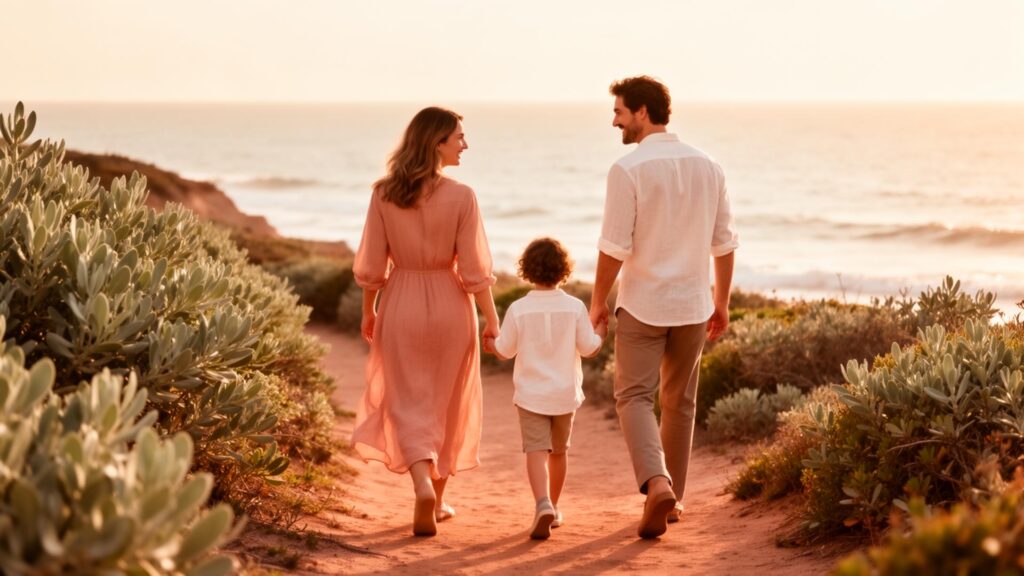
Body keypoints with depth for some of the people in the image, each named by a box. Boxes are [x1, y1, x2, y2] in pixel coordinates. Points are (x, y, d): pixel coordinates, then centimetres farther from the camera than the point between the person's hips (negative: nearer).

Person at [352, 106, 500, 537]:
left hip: (400, 306, 1)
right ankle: (437, 500, 26)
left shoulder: (384, 194, -5)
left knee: (410, 405, 7)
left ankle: (423, 487, -15)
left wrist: (368, 312, 12)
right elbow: (474, 269, -11)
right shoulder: (461, 197, -12)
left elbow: (372, 265, -1)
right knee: (446, 405, 15)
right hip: (449, 306, -1)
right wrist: (492, 319, -1)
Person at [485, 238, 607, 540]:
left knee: (536, 450, -6)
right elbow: (589, 348, -3)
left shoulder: (518, 309, -9)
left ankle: (543, 504, -29)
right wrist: (601, 332, 18)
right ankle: (553, 507, 31)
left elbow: (504, 350, -2)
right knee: (559, 451, 18)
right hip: (565, 393, 2)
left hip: (530, 394, -2)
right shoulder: (575, 307, -7)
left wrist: (489, 344, 20)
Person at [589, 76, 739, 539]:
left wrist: (598, 301, -3)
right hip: (692, 304, 5)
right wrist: (722, 301, 16)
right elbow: (724, 243, 7)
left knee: (634, 396, 1)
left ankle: (657, 484, -21)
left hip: (643, 304, -5)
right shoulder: (707, 166, 3)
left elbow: (615, 246, -15)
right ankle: (673, 498, 24)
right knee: (680, 402, 16)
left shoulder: (628, 169, -14)